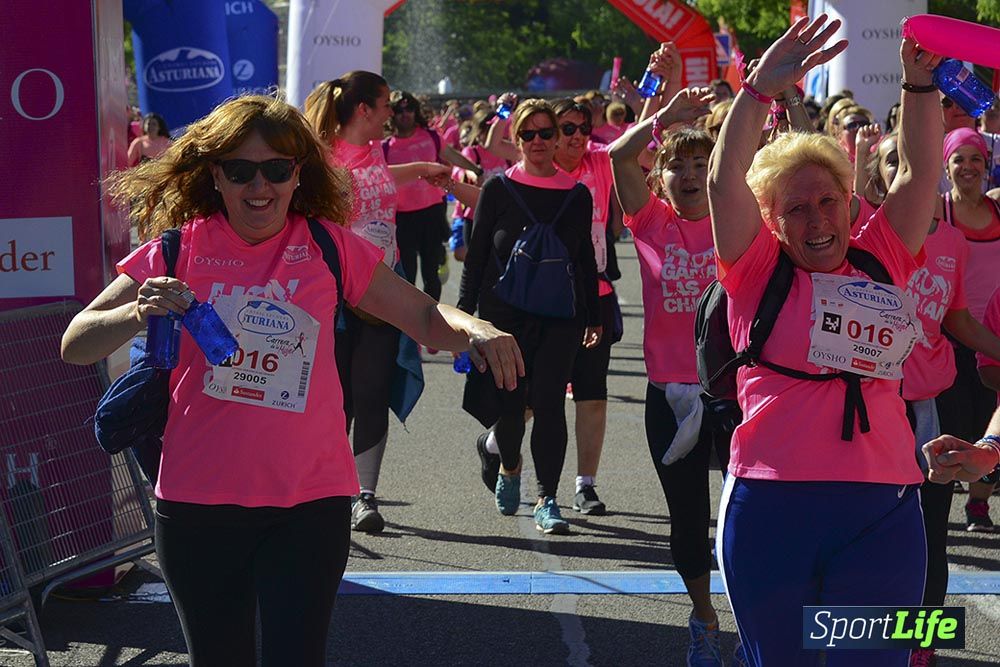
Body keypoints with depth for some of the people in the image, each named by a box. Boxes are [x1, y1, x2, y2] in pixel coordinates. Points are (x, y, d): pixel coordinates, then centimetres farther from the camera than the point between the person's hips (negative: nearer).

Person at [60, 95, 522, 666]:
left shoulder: (328, 247, 1)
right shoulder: (180, 249, -2)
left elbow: (424, 316, 5)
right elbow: (75, 346, -3)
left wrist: (475, 331, -17)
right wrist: (139, 314, -23)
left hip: (309, 500, 0)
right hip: (198, 505, 0)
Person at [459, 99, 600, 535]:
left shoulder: (577, 195, 7)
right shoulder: (498, 189, 2)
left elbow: (585, 259, 13)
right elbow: (476, 254, 4)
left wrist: (593, 316, 11)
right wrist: (464, 311, 0)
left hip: (560, 315, 0)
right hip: (505, 313, 0)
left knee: (548, 401, -9)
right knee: (508, 402, 3)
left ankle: (547, 500, -4)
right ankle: (509, 466, 36)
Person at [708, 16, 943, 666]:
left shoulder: (881, 263, 12)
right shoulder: (758, 271, 5)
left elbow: (919, 173, 8)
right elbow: (725, 178, -6)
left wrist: (919, 83, -4)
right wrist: (762, 86, -14)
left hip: (881, 509, 1)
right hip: (771, 507, -1)